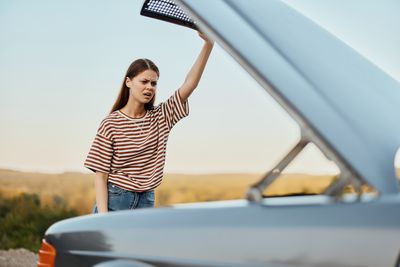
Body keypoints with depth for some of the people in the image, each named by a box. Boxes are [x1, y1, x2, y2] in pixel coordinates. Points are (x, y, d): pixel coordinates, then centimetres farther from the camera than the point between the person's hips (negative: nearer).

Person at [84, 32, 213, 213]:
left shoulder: (160, 118, 5)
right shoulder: (111, 124, -5)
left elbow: (189, 84, -8)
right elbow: (101, 174, -6)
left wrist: (208, 44, -19)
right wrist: (103, 216, -16)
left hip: (146, 201, 3)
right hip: (114, 200, -3)